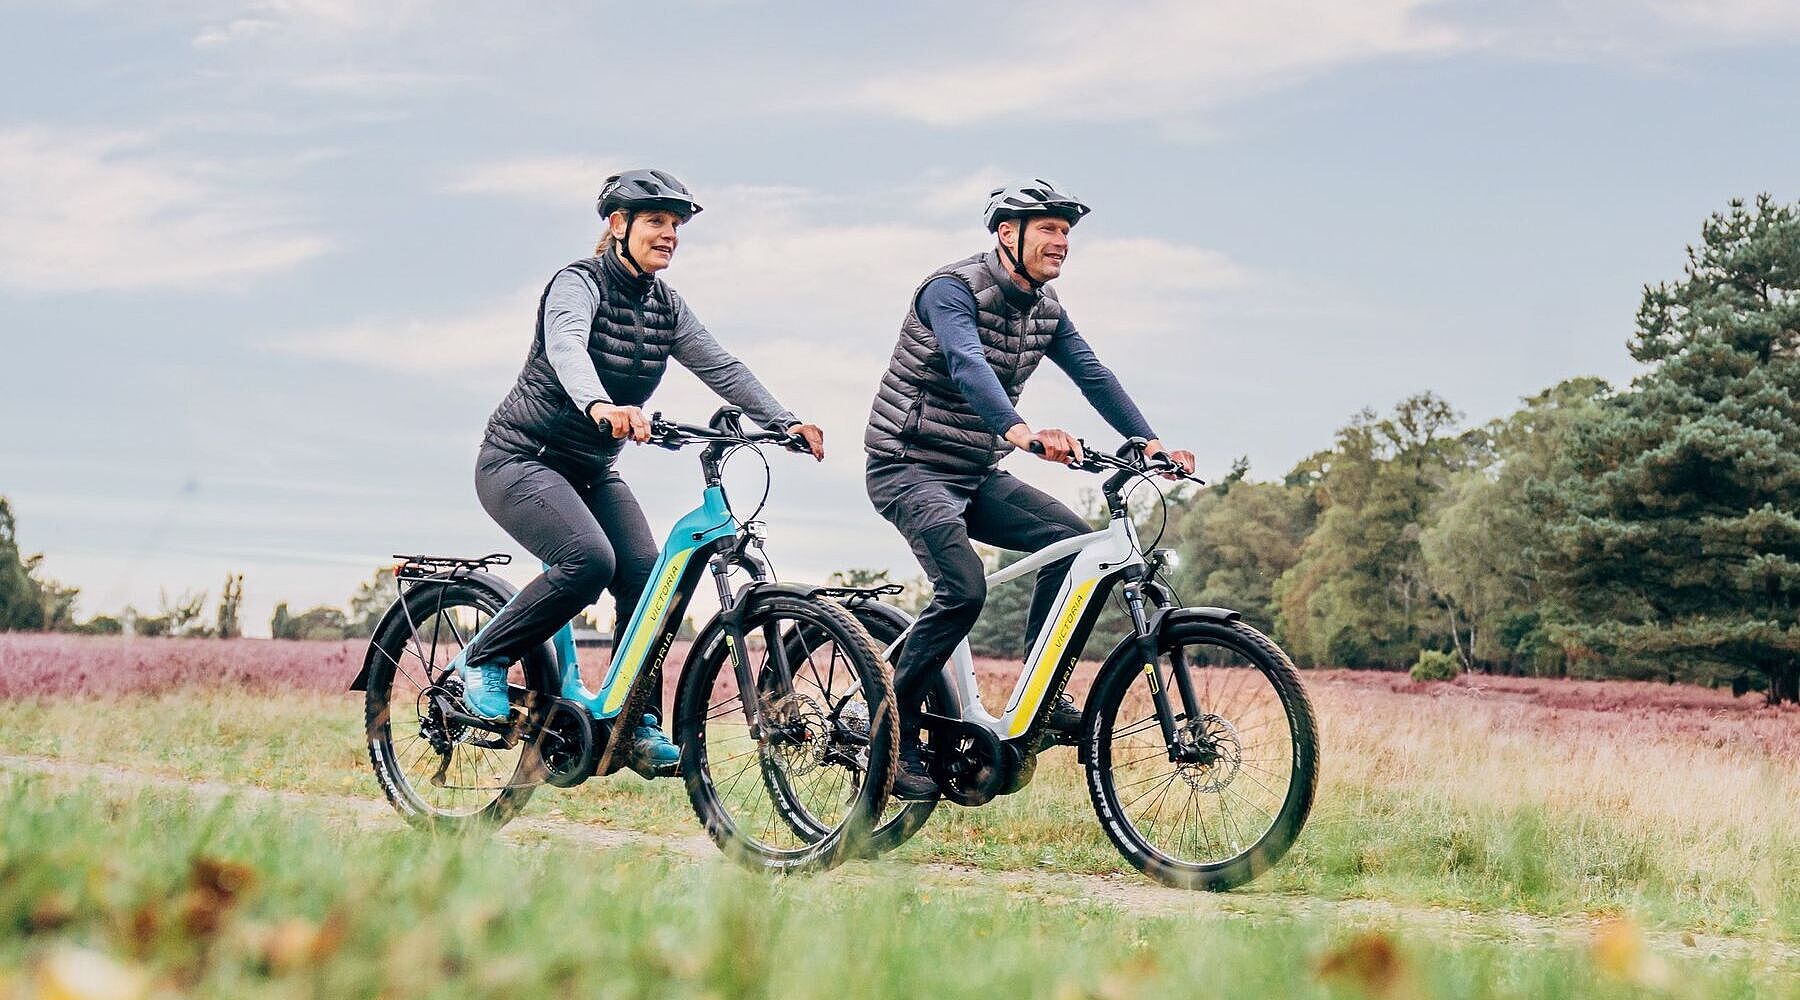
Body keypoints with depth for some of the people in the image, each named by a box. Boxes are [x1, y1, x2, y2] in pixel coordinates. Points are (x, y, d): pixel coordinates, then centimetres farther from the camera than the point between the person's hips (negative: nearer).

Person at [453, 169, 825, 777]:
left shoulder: (664, 305, 5)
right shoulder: (579, 283, -16)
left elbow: (720, 367, -3)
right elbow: (566, 348, -37)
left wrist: (784, 422, -18)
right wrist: (599, 405, -58)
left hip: (591, 470, 7)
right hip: (522, 458, -7)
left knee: (647, 576, -14)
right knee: (589, 561, -29)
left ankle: (637, 725, -4)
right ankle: (482, 660, -10)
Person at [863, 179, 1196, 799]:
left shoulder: (1044, 307, 7)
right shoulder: (953, 289, -18)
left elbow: (1092, 373, 2)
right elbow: (967, 365, -36)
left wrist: (1149, 442, -12)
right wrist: (1021, 433, -52)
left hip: (976, 473, 8)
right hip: (910, 468, -8)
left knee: (1073, 540, -12)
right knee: (964, 590, -26)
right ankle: (892, 735, -14)